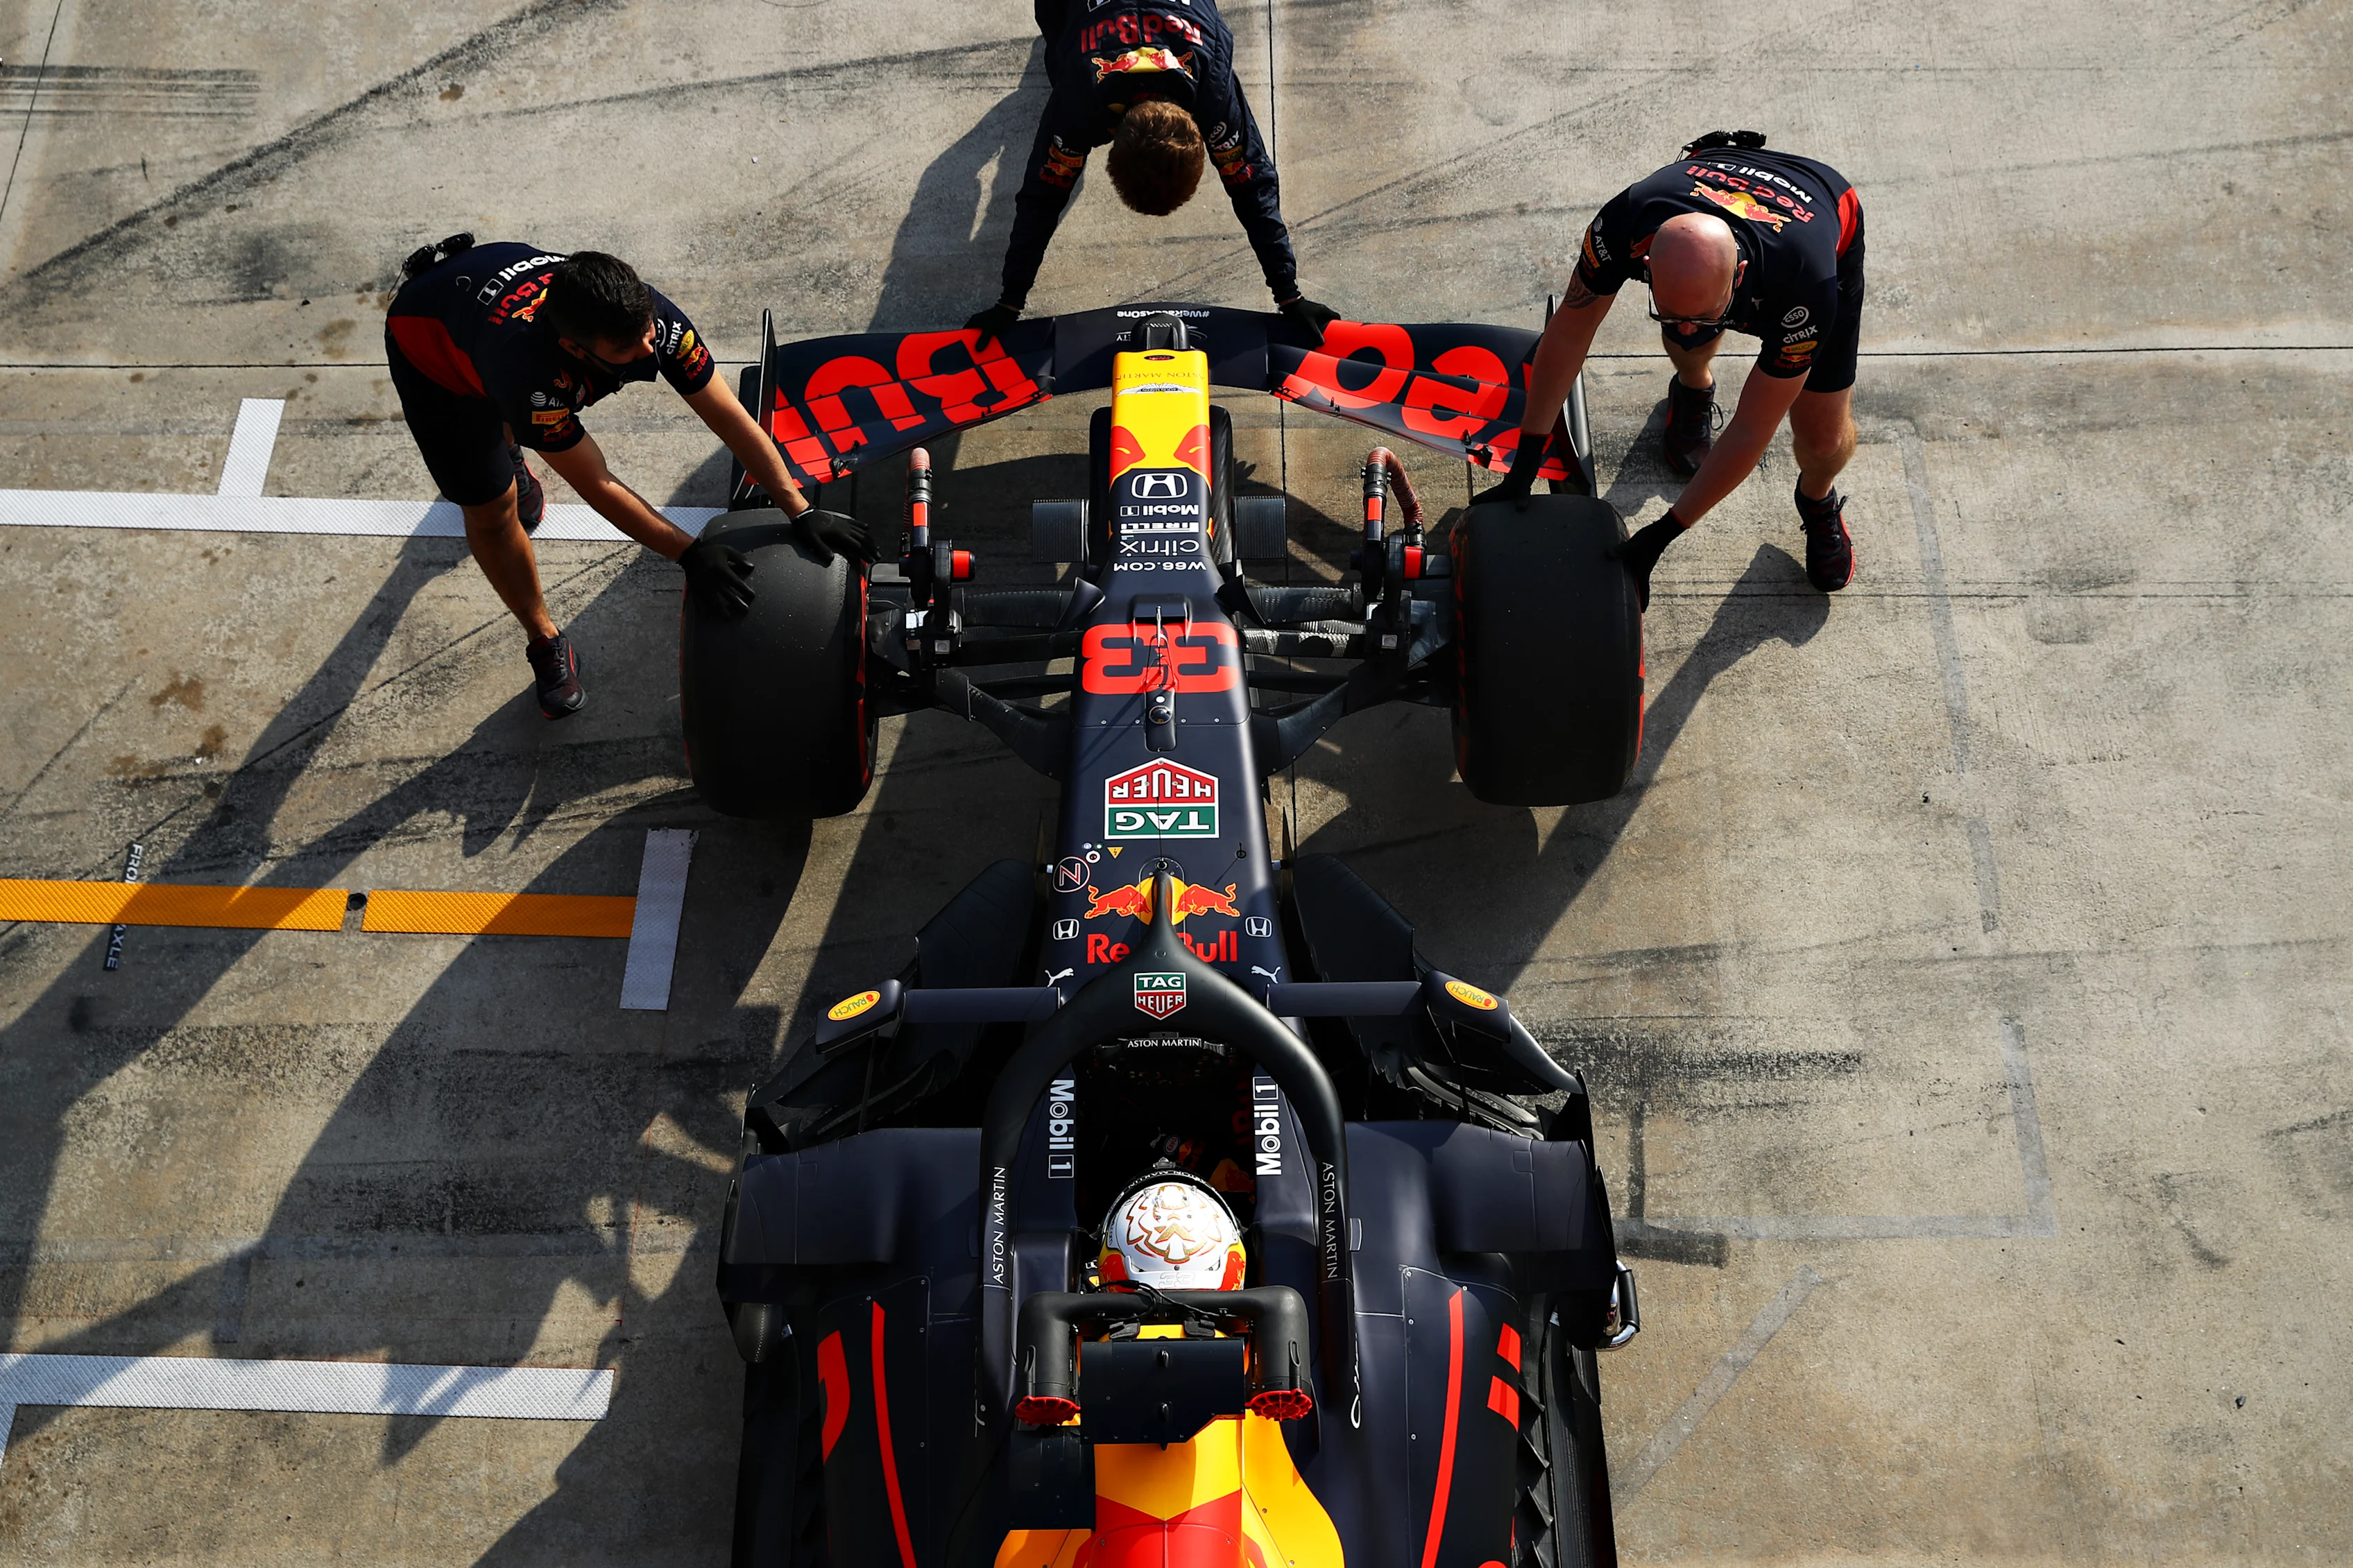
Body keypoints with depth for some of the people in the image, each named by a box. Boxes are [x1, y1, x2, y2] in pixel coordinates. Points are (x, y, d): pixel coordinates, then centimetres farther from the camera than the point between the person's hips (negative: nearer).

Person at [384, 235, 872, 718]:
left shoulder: (647, 317, -35)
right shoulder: (531, 373, -48)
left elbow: (733, 419, -28)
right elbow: (597, 486, -36)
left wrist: (803, 513, -30)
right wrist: (689, 553, -35)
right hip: (427, 336, -5)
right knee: (491, 510, -2)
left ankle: (507, 450, 70)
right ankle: (545, 641, 20)